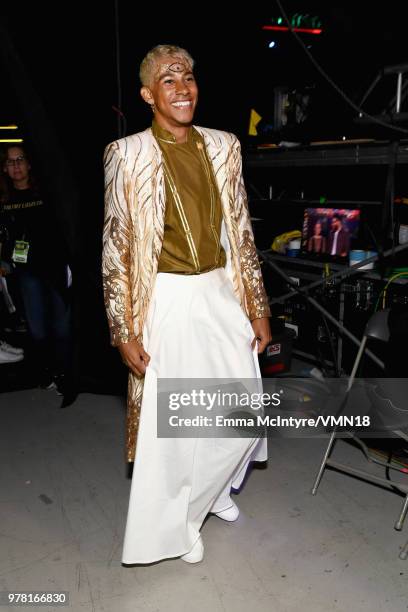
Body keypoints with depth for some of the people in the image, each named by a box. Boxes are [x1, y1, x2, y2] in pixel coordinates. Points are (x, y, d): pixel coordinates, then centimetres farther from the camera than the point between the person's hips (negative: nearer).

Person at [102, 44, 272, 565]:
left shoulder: (224, 147, 5)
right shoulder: (126, 154, -7)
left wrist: (257, 306, 8)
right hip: (166, 302, -4)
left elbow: (241, 232, 9)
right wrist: (124, 331, -9)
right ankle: (174, 521, 35)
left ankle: (211, 490, 44)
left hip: (222, 295, 5)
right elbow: (115, 248, -6)